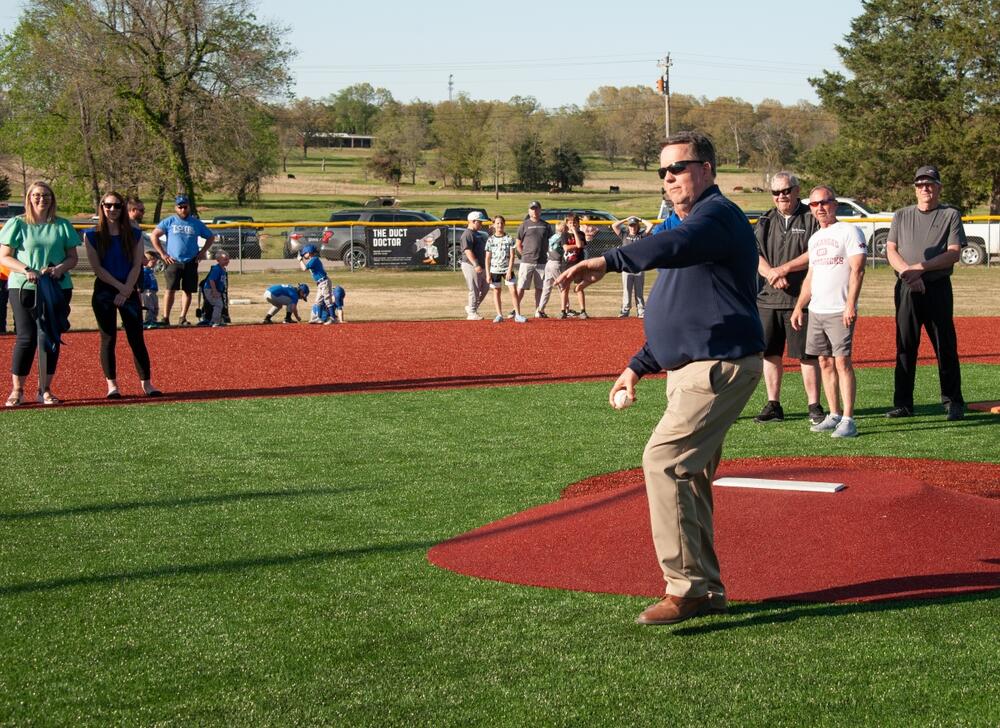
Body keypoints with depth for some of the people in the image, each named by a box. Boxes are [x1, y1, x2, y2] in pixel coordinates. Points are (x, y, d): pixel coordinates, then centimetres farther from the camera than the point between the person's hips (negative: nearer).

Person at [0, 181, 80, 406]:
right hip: (23, 288, -3)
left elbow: (73, 258, 11)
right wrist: (26, 270, -16)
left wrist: (60, 268, -10)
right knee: (27, 338, -8)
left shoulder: (62, 225, 10)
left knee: (51, 338, 3)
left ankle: (45, 390, 13)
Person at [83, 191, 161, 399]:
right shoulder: (92, 235, 1)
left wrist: (126, 291, -11)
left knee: (137, 338, -1)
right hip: (104, 292, -1)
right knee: (108, 338, 0)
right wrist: (120, 287, -13)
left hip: (129, 292, 1)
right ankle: (112, 385, 4)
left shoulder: (134, 234, 6)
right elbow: (97, 268, -5)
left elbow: (136, 266, 0)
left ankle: (146, 383, 2)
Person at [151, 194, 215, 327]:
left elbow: (210, 237, 17)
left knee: (188, 291, 4)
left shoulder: (196, 223, 9)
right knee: (170, 289, -10)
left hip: (191, 262, 2)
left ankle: (183, 318, 11)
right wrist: (162, 254, -4)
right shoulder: (169, 222, 3)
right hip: (173, 261, -2)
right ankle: (166, 318, -11)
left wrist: (202, 252, 5)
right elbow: (154, 236, 1)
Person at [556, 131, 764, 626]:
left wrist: (608, 261, -48)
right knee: (689, 477, 13)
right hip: (688, 370, 11)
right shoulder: (691, 224, 21)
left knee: (663, 461, -18)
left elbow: (674, 247, -36)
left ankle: (686, 587, -15)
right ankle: (705, 590, 22)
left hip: (719, 367, -11)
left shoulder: (717, 215, -13)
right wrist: (639, 365, 24)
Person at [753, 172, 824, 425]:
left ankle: (814, 406, 2)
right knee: (770, 353, 7)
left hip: (800, 298, -5)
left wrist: (784, 269, -14)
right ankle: (773, 405, 14)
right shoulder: (765, 221, 15)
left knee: (807, 355, -4)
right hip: (768, 297, 5)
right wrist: (771, 273, -12)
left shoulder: (811, 219, 0)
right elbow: (754, 254, 6)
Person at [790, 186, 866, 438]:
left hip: (840, 312, -8)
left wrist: (850, 305, -21)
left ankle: (848, 420, -12)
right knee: (825, 363, 8)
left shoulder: (849, 231, -5)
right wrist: (799, 307, 18)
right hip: (816, 311, 8)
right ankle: (834, 415, 14)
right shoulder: (815, 238, 19)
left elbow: (857, 270, -13)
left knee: (842, 361, -11)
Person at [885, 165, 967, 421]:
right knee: (905, 346, 4)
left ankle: (953, 402, 5)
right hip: (906, 289, 3)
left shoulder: (951, 215, 4)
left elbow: (954, 253, -6)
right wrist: (907, 272, -13)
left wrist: (920, 268, -15)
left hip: (938, 287, -3)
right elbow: (891, 250, 6)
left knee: (946, 346, -1)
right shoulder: (902, 216, 14)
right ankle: (903, 403, 7)